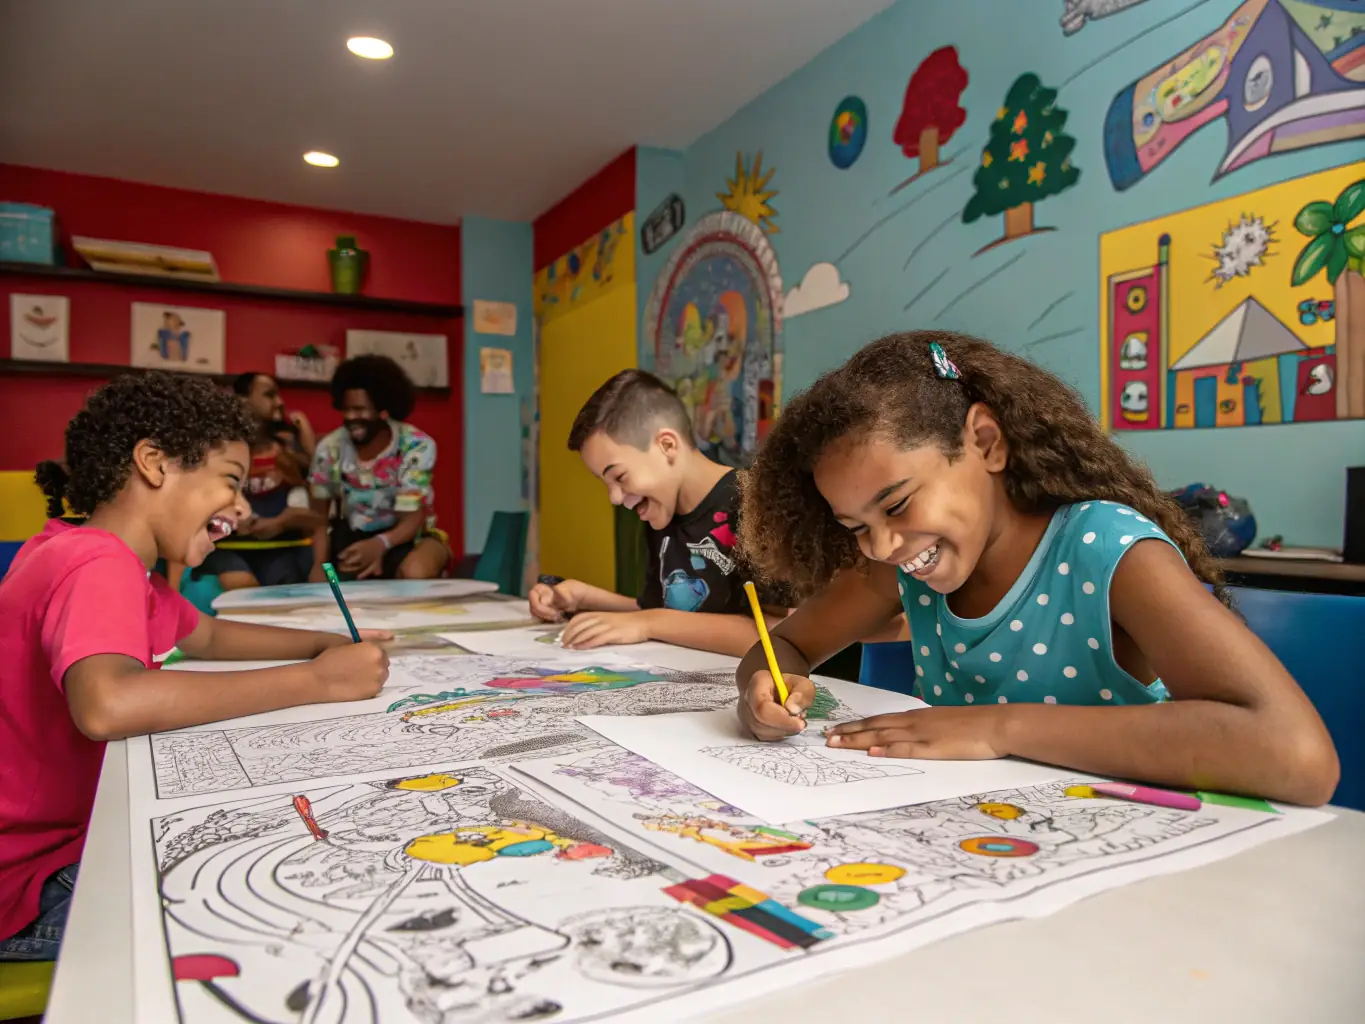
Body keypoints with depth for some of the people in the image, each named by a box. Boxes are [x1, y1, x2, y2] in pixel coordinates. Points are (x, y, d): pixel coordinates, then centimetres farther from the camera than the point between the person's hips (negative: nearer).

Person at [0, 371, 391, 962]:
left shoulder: (110, 558, 6)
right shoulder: (99, 563, -24)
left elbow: (208, 635, 19)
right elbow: (106, 705, -44)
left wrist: (330, 645, 1)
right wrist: (317, 680, -36)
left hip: (76, 831, 9)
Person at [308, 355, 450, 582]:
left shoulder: (417, 447, -21)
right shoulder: (330, 448, -11)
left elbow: (411, 520, -22)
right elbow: (319, 513, -2)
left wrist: (380, 544, -45)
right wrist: (319, 565, -20)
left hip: (408, 535, -3)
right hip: (355, 534, 3)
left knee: (415, 573, -34)